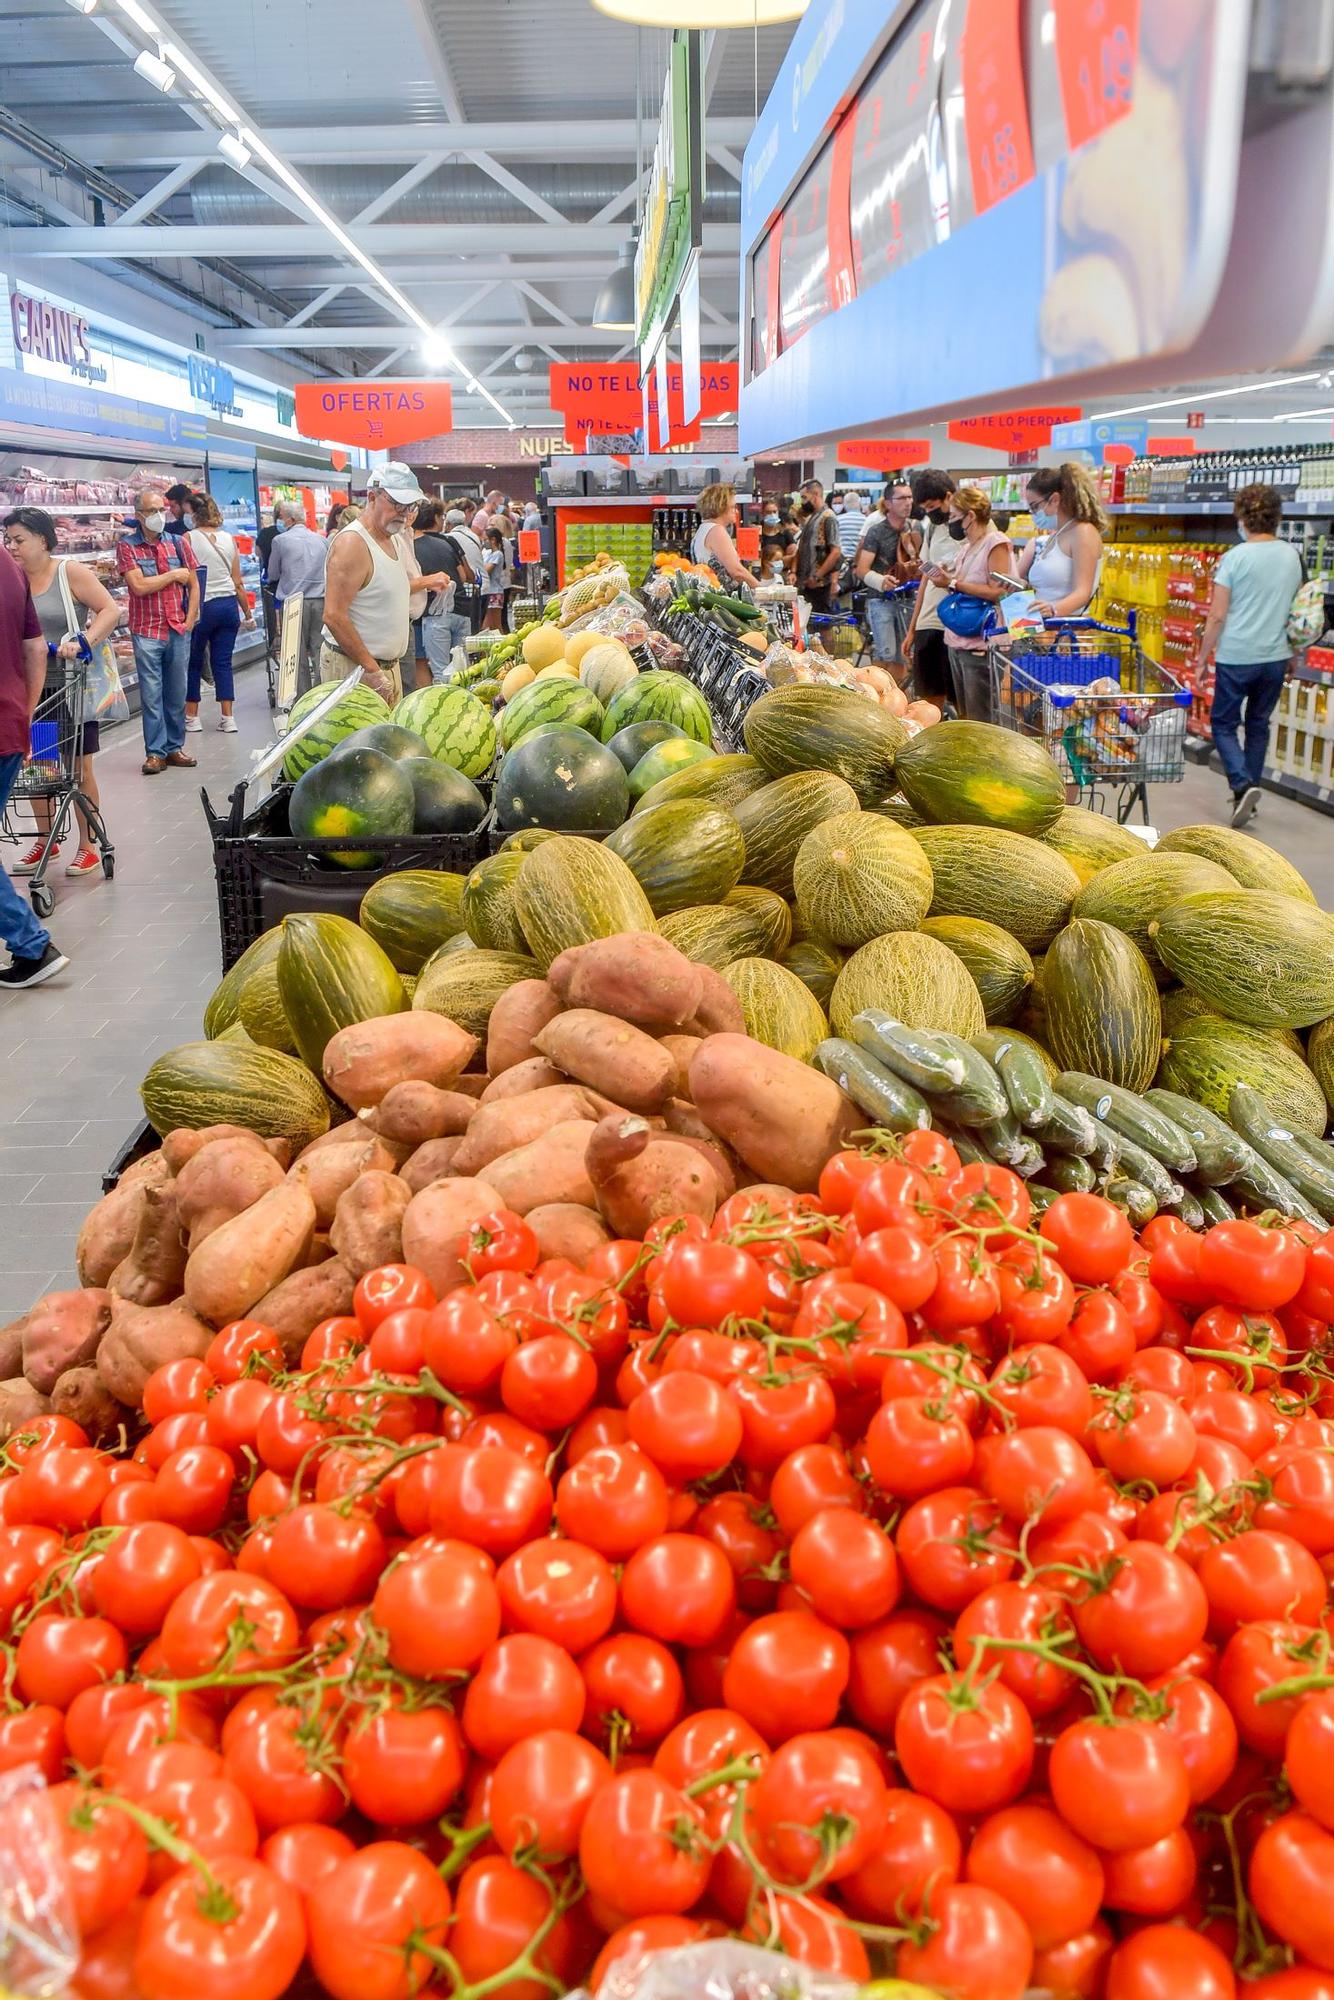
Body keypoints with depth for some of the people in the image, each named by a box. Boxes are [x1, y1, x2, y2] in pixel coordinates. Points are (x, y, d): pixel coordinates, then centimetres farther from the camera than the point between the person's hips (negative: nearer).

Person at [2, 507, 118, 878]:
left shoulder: (71, 572, -7)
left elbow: (110, 609, -12)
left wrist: (82, 641, -25)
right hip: (30, 687, 4)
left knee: (79, 768, 2)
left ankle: (88, 847, 13)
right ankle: (45, 840, 24)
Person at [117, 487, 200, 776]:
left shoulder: (178, 542, 8)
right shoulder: (127, 546, -1)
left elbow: (193, 584, 10)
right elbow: (139, 586, -12)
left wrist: (190, 620, 1)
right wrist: (174, 574, -4)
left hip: (179, 630, 3)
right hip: (146, 632, -3)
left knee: (177, 693, 7)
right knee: (151, 695, -2)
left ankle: (174, 747, 16)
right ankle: (155, 752, 3)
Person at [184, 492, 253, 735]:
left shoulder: (189, 539, -7)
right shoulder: (228, 539, 6)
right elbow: (238, 583, 8)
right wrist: (248, 613, 16)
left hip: (201, 606, -4)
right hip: (228, 605, 4)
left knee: (193, 662, 9)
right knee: (223, 663, 8)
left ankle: (192, 716, 14)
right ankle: (228, 718, 6)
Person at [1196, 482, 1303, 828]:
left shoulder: (1236, 557, -11)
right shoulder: (1292, 556, 5)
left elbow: (1216, 616, -11)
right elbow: (1296, 608, 15)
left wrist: (1202, 657, -2)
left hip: (1236, 657, -5)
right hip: (1275, 656, 5)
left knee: (1223, 723, 7)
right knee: (1259, 725, 16)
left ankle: (1242, 784, -14)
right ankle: (1249, 793, 21)